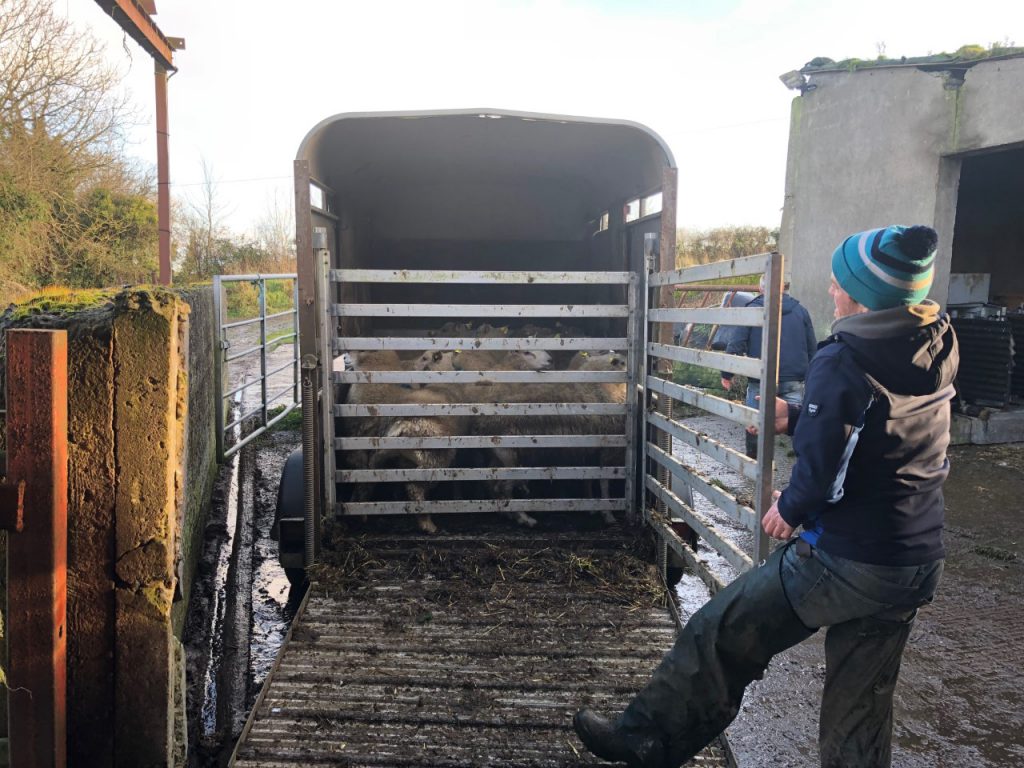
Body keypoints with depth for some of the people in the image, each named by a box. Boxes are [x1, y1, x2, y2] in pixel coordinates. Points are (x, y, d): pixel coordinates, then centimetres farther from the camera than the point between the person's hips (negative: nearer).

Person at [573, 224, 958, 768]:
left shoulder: (842, 362, -19)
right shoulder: (935, 355, 4)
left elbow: (821, 474, -22)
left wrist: (790, 509, -2)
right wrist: (797, 418, 11)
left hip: (843, 561, -8)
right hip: (916, 568, 8)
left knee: (717, 634, 9)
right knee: (861, 714, 20)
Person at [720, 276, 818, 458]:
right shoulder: (800, 310, 8)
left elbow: (735, 345, -5)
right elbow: (812, 348, 10)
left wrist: (726, 374, 2)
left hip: (760, 383, -2)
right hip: (794, 381, 2)